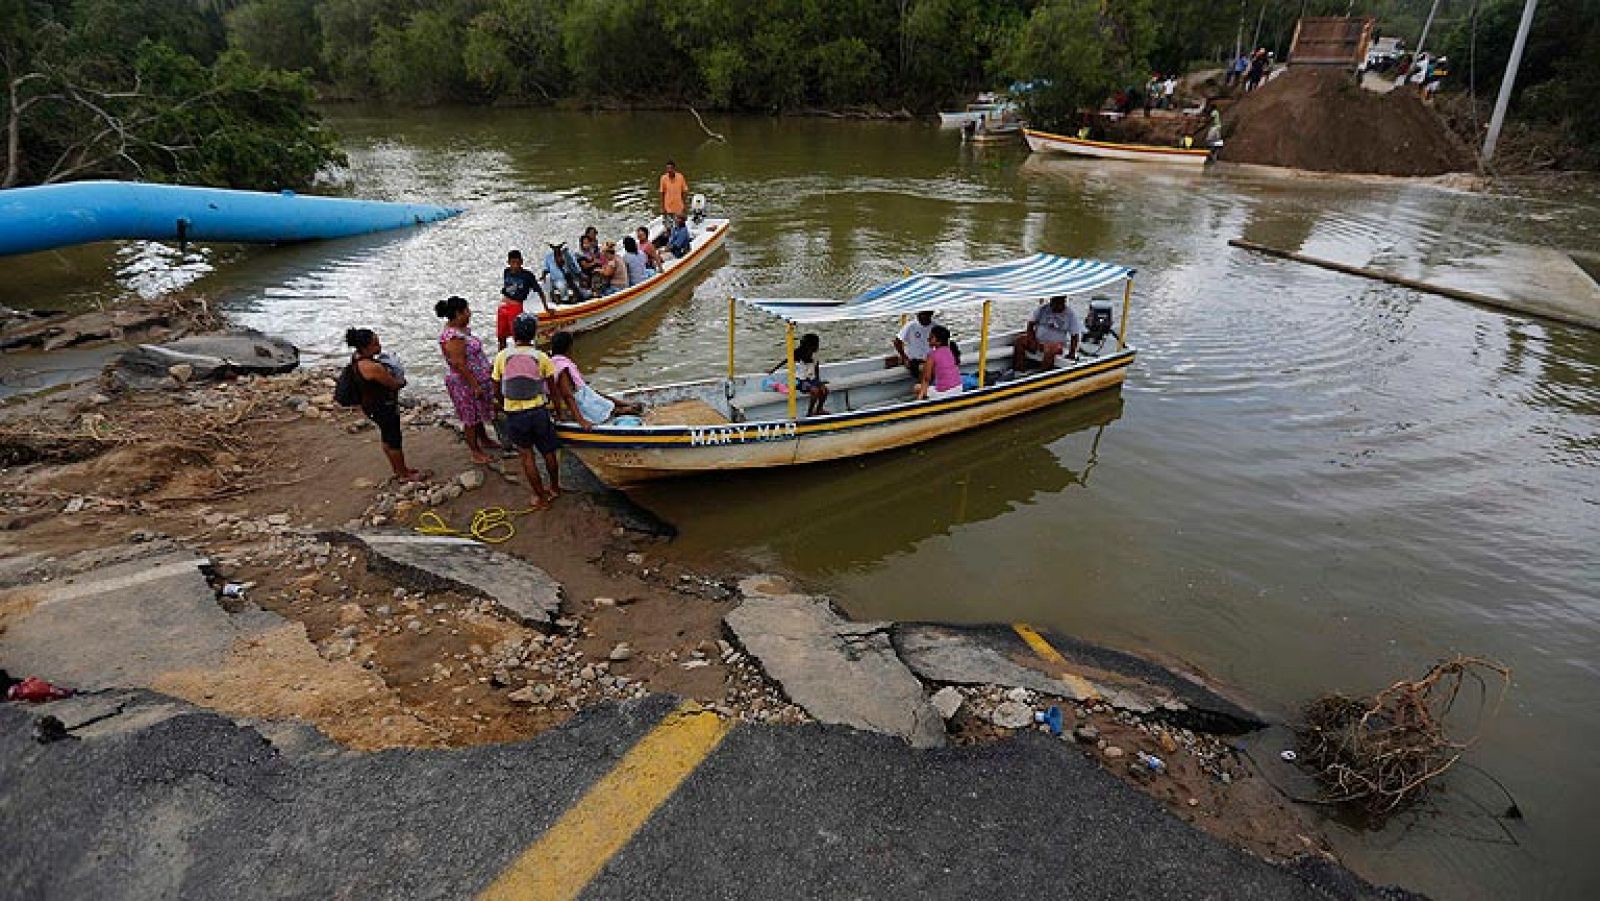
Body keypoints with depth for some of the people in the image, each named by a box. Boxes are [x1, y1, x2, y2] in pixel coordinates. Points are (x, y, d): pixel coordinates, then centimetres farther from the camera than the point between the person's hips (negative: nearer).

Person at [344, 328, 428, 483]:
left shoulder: (357, 357, -3)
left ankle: (399, 469, 40)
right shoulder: (372, 367, -33)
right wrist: (401, 379, -1)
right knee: (394, 440, 7)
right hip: (382, 407, -10)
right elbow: (396, 384, -21)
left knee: (387, 437, 23)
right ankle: (403, 475, 23)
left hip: (371, 404, 10)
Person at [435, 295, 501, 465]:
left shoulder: (462, 329, 4)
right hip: (465, 384, -9)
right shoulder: (452, 337, -26)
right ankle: (475, 450, 19)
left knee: (478, 412, 25)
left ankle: (484, 439, 42)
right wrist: (475, 386, -24)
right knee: (471, 418, 6)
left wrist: (481, 381, 20)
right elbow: (459, 364, -27)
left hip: (479, 379, 9)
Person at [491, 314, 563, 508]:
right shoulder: (541, 358, -8)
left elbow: (497, 391, 0)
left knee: (526, 456, 13)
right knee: (549, 452, 19)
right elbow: (552, 390, -2)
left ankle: (541, 497, 19)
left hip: (514, 414, 0)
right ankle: (555, 488, 36)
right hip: (539, 412, 0)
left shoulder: (502, 357, -7)